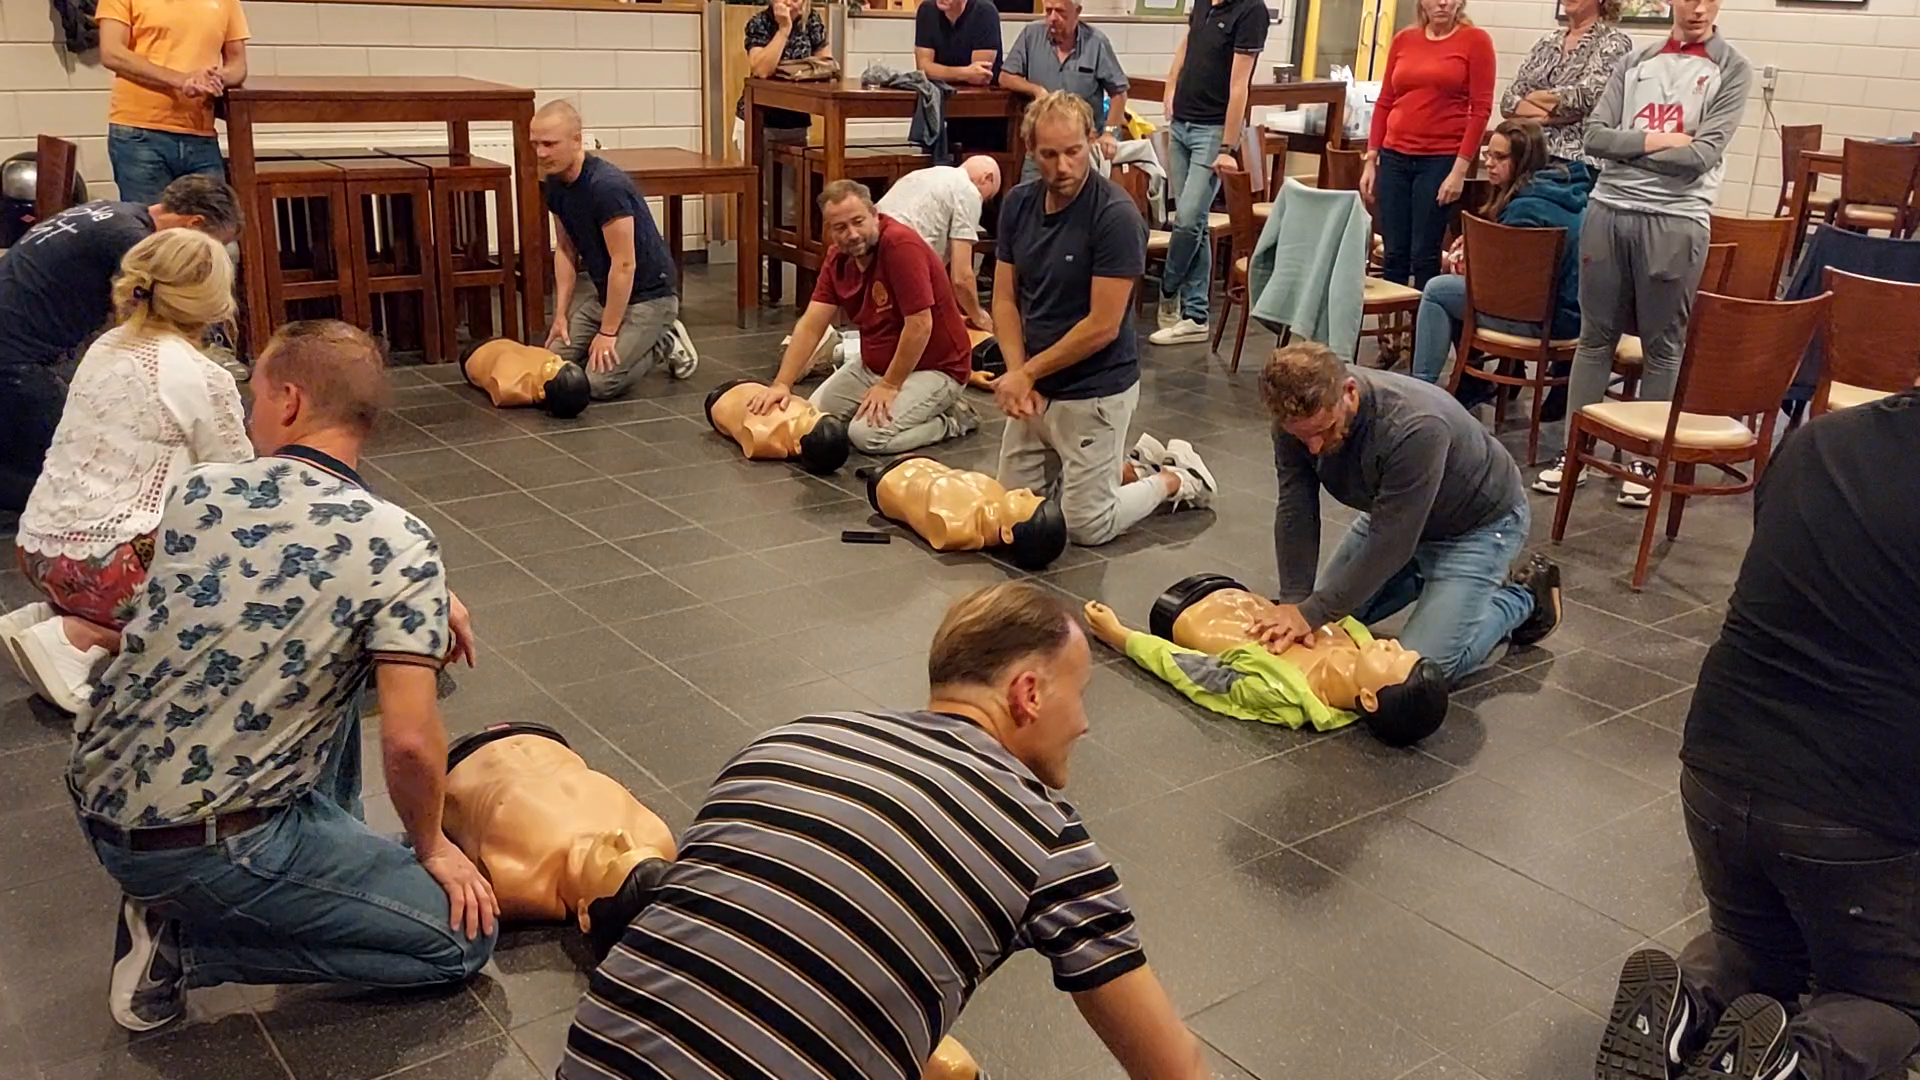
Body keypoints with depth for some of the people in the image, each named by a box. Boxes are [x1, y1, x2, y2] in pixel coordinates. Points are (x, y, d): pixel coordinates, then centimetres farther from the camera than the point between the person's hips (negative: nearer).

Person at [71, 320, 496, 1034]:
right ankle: (183, 938, 1)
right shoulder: (399, 544, -16)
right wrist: (429, 846, -1)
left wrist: (422, 603, 19)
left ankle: (330, 854, 27)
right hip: (203, 846, -7)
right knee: (463, 938, 3)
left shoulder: (194, 494, 1)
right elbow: (409, 741, -20)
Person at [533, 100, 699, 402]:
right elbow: (566, 250, 10)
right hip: (604, 292, 8)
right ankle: (637, 342, 13)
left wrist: (608, 332, -18)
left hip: (646, 295, -8)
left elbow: (624, 264, -24)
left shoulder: (607, 185, -26)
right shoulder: (553, 184, 0)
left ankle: (664, 343, 5)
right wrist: (561, 314, 2)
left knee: (600, 382, -20)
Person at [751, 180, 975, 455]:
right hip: (875, 365, 9)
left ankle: (951, 420, 0)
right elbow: (811, 325, -5)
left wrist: (889, 386, -18)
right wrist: (781, 384, -16)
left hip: (933, 368, -9)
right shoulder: (838, 259, 0)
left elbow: (920, 325, -26)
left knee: (868, 434, -24)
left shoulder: (901, 245, -25)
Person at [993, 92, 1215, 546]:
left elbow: (1102, 326, -21)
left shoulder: (1116, 215, -21)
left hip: (1095, 391, -7)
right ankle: (1134, 468, 31)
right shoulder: (1017, 203, -1)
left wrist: (1027, 372, -13)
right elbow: (1005, 299, 1)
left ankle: (1177, 478, 24)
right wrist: (1017, 376, -12)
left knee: (1087, 527, 0)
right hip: (1036, 385, 7)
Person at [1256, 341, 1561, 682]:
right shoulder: (1299, 416, -23)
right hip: (1392, 511, 6)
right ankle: (1428, 575, 26)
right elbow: (1295, 514, -17)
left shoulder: (1415, 427, -41)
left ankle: (1525, 598, 10)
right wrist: (1294, 603, -27)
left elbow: (1391, 542, -36)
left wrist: (1311, 614, -34)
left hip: (1478, 522, -6)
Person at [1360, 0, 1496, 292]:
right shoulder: (1403, 39, 10)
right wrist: (1370, 160, 7)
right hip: (1395, 157, 4)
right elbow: (1384, 103, 12)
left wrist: (1460, 168, -12)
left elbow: (1481, 109, -6)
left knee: (1424, 255, -2)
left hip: (1442, 159, -4)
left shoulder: (1476, 40, -2)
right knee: (1392, 253, 3)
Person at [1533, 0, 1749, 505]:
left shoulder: (1731, 70, 2)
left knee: (1663, 346, 5)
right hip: (1608, 210, 3)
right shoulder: (1635, 63, 12)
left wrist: (1626, 147, -4)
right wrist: (1657, 140, -10)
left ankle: (1645, 458, 13)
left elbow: (1703, 155, -9)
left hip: (1676, 221, -3)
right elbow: (1595, 135, 2)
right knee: (1595, 337, 8)